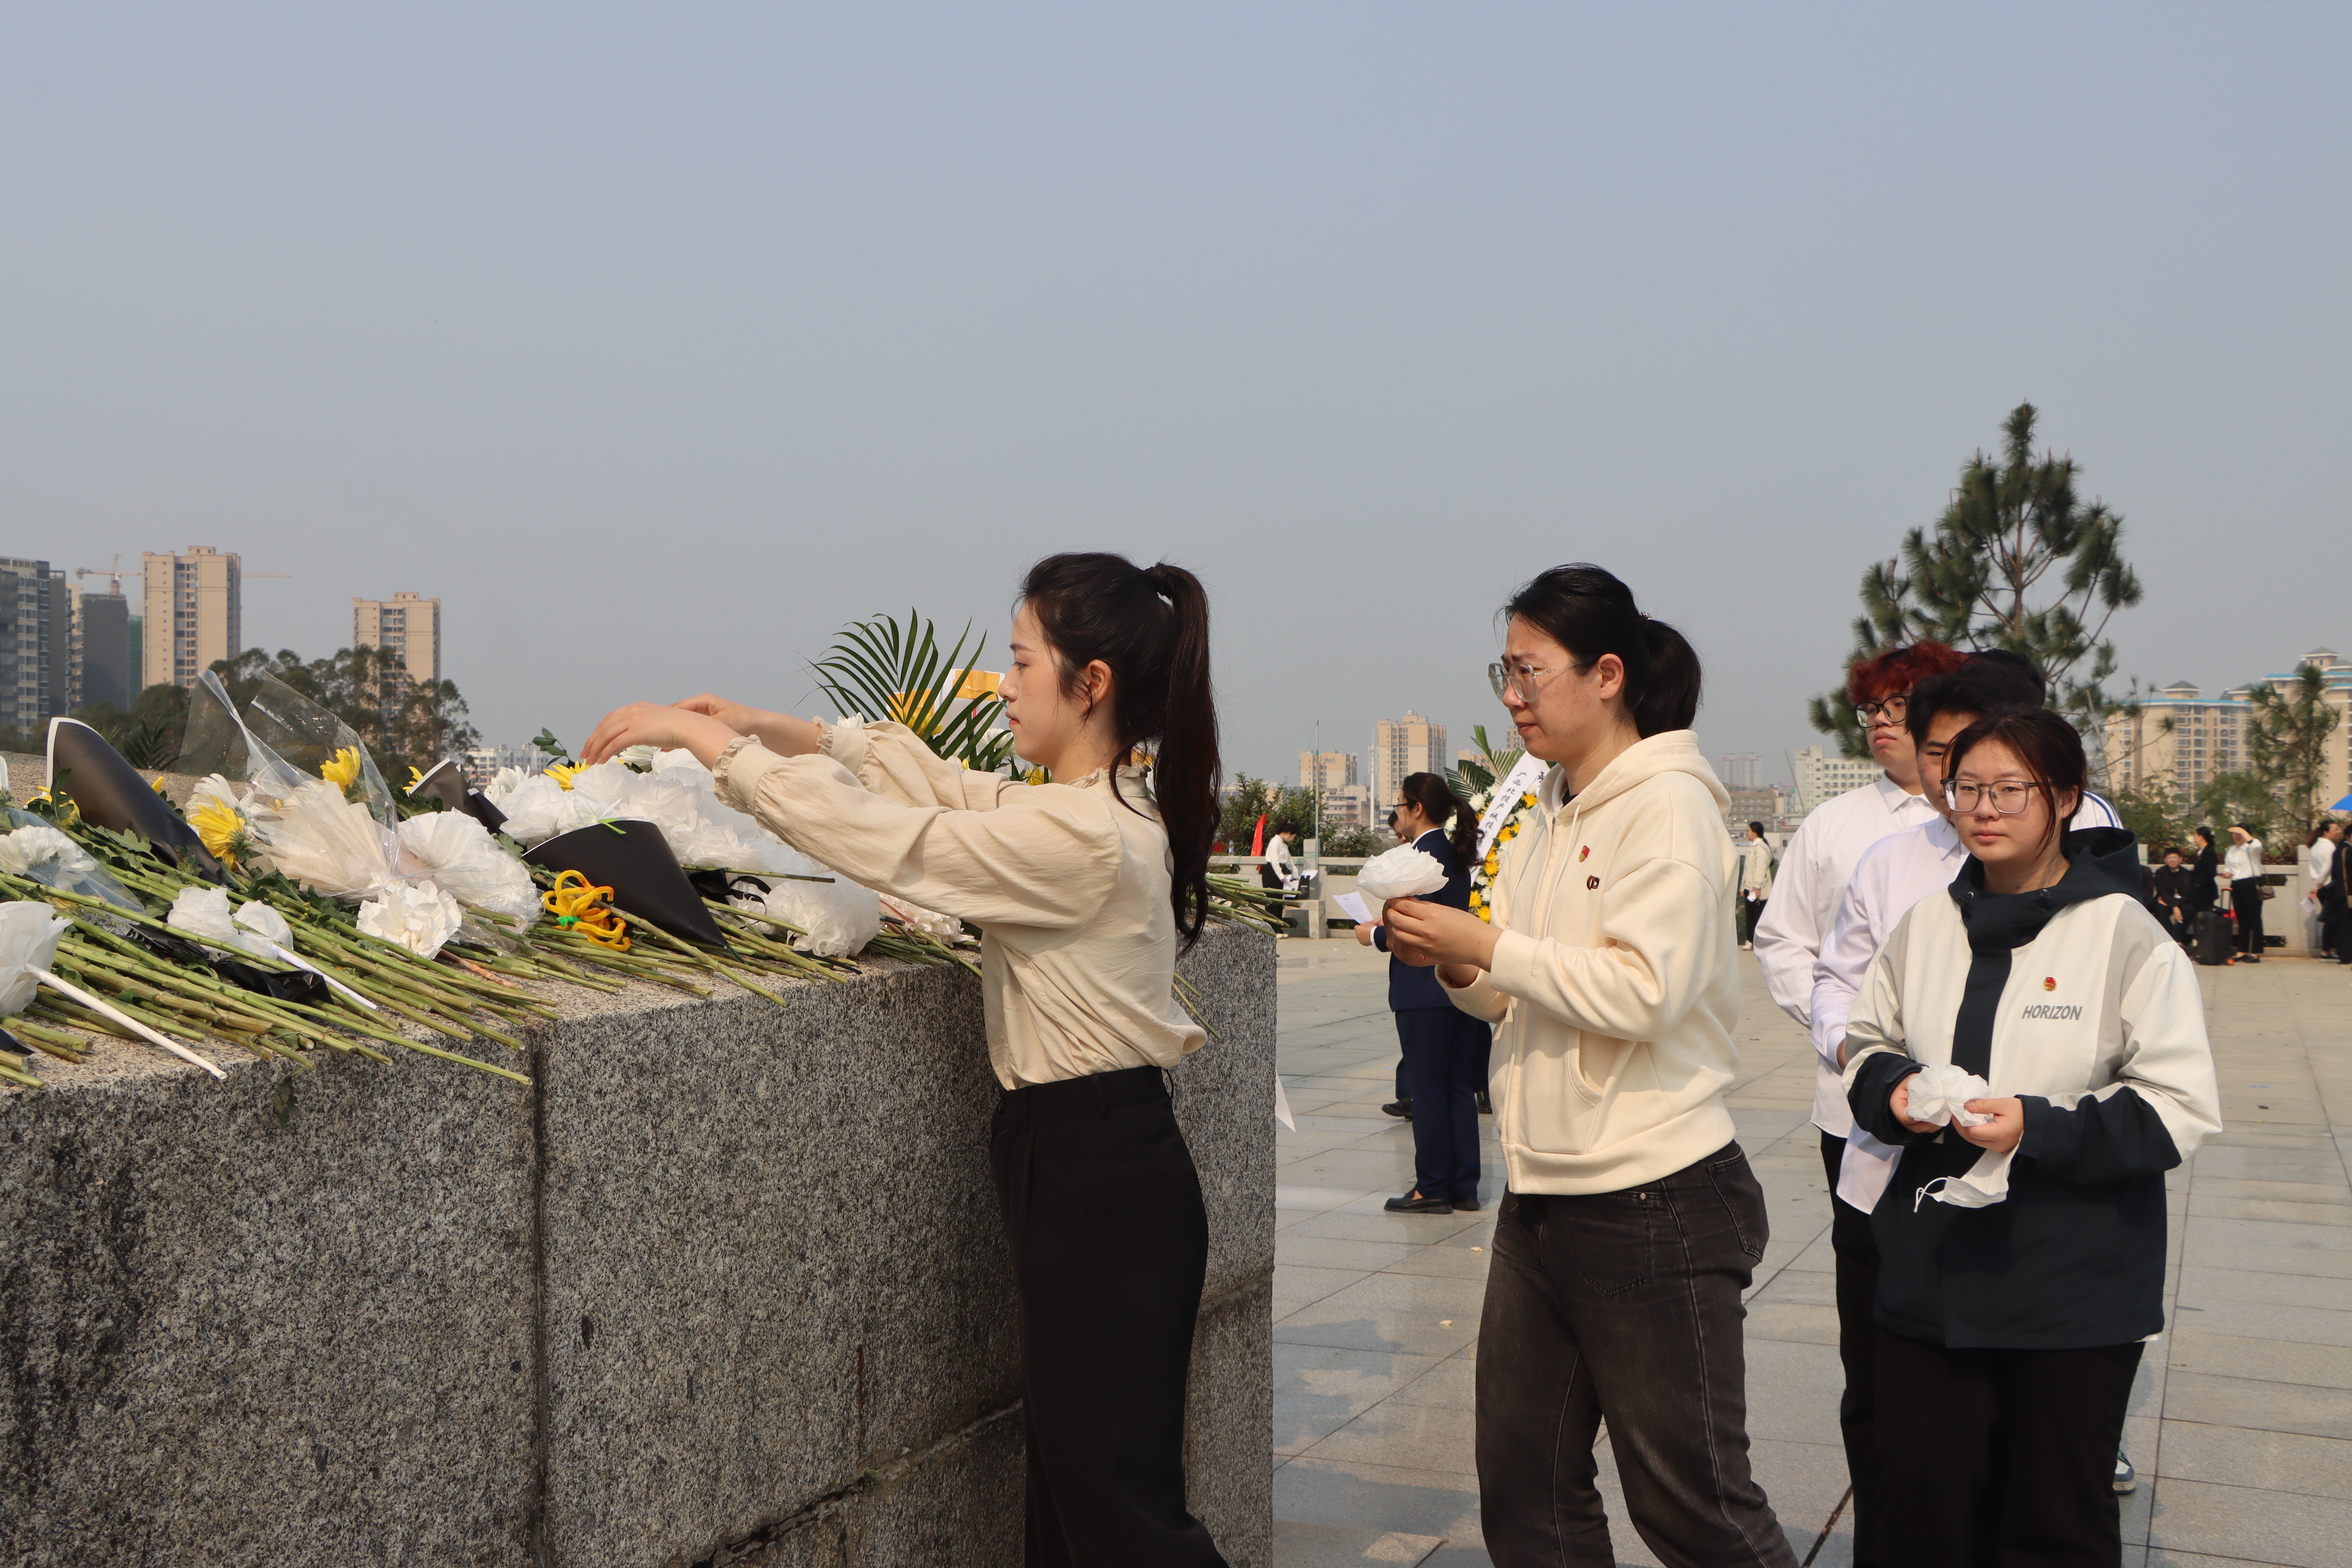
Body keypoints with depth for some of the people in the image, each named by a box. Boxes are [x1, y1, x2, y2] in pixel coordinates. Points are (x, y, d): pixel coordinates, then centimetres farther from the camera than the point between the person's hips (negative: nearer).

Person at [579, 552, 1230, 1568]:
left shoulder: (1080, 837, -22)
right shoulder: (1109, 804, 9)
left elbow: (878, 833, -19)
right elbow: (937, 781, 17)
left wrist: (698, 734, -10)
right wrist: (773, 728, 12)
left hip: (1097, 1184, -10)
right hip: (1085, 1156, 10)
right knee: (1069, 1483, 16)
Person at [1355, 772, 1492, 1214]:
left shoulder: (1422, 856, -15)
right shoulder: (1456, 855, 12)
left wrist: (1375, 936, -4)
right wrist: (1390, 927, 17)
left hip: (1424, 991, -9)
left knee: (1427, 1091, -1)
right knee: (1459, 1089, 11)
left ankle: (1433, 1189, 4)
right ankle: (1463, 1186, 16)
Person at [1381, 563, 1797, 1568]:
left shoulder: (1668, 804, -11)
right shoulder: (1547, 816, 14)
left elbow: (1645, 991, -22)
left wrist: (1490, 947, -16)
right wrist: (1458, 969, -1)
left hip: (1653, 1202, -8)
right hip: (1542, 1201, 9)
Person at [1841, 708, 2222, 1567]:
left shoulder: (2125, 934, -9)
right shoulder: (1926, 924, 5)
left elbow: (2183, 1109, -11)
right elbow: (1866, 1041, 18)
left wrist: (2040, 1128, -22)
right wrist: (1892, 1090, -5)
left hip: (2075, 1292, -4)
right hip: (1932, 1271, 4)